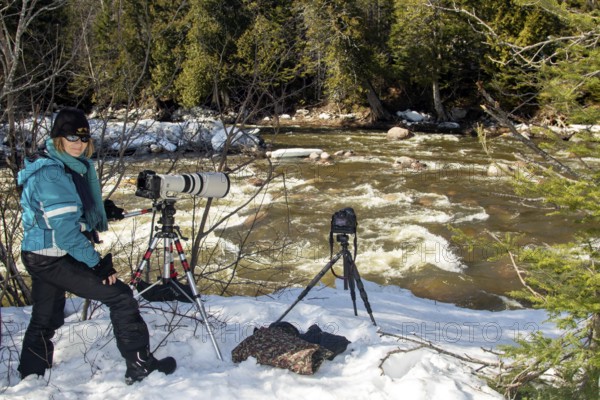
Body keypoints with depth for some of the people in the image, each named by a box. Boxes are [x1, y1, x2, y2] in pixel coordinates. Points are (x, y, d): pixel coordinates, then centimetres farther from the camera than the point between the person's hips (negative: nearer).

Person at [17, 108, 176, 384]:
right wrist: (97, 263, -23)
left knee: (45, 321, 18)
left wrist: (103, 208, 14)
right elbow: (64, 228, -25)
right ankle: (140, 366, -1)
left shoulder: (69, 166, 9)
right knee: (120, 296, -7)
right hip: (54, 259, -10)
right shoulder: (52, 174, -21)